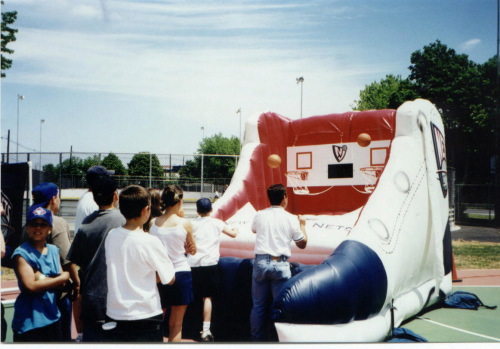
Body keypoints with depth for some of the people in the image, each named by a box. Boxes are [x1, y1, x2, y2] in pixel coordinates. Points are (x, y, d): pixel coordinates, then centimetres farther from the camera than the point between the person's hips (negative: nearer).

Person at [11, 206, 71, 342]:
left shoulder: (53, 250, 10)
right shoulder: (21, 253, -10)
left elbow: (62, 284, 3)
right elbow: (31, 286, -20)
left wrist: (42, 278, -15)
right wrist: (62, 277, -10)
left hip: (53, 317, 6)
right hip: (30, 322, -6)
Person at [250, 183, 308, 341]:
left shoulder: (259, 215, 3)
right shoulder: (291, 219, -2)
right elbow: (302, 244, 7)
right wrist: (302, 225, 23)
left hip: (261, 262, 2)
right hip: (280, 265, -2)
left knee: (258, 306, 10)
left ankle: (257, 339, 17)